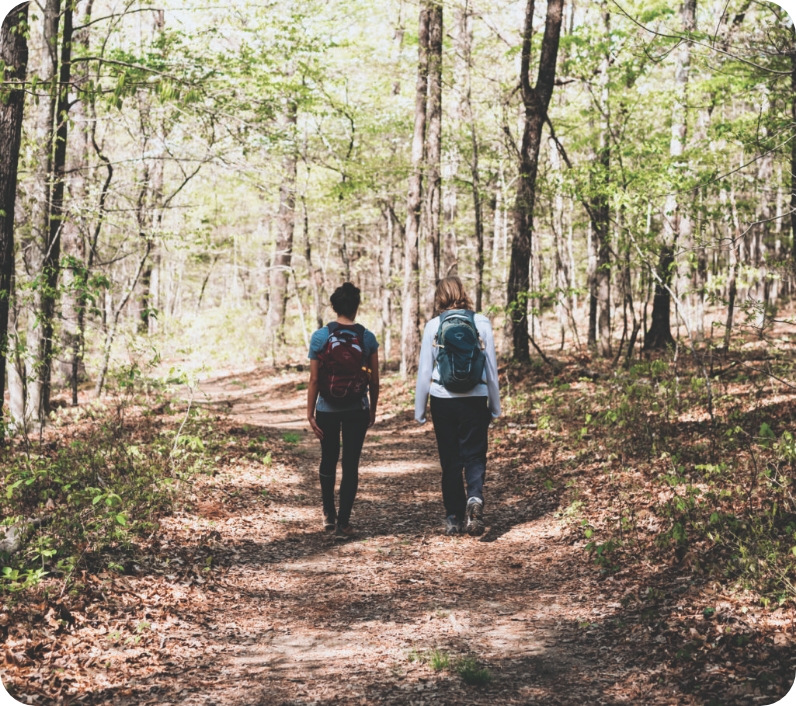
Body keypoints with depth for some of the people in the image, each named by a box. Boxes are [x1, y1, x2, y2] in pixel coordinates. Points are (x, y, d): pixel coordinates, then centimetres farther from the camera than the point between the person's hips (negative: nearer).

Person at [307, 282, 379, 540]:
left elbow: (314, 379, -9)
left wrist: (310, 413, -4)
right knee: (351, 465, 4)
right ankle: (343, 523, 2)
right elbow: (374, 380, -1)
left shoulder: (320, 337, -8)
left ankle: (329, 515, 31)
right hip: (357, 411, 0)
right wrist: (373, 410, 12)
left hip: (327, 410, 1)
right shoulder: (367, 338, -5)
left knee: (329, 460, 19)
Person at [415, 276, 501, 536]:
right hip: (475, 400, 0)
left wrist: (419, 410, 9)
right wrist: (495, 406, 13)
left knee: (450, 459, 10)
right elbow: (492, 366, 3)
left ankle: (454, 517, 13)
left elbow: (424, 370, 0)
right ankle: (475, 498, -20)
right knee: (474, 455, 7)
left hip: (443, 400, 0)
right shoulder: (482, 323, -1)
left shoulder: (434, 326, -3)